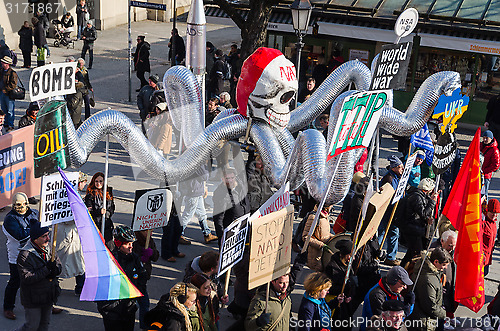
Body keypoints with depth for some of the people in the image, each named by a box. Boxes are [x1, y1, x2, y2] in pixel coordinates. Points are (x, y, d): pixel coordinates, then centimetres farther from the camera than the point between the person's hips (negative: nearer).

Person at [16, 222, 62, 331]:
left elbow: (59, 265, 10)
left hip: (48, 296, 7)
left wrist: (54, 270, -15)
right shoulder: (25, 255, -21)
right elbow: (26, 278, -25)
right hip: (32, 300, -7)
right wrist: (46, 269, -28)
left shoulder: (49, 248, 2)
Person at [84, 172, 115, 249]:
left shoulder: (108, 193, 13)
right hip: (95, 224, -5)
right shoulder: (91, 194, -4)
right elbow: (89, 211, -8)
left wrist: (108, 213, -2)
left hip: (107, 223, 5)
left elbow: (112, 207, 19)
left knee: (110, 247, 5)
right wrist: (99, 212, -22)